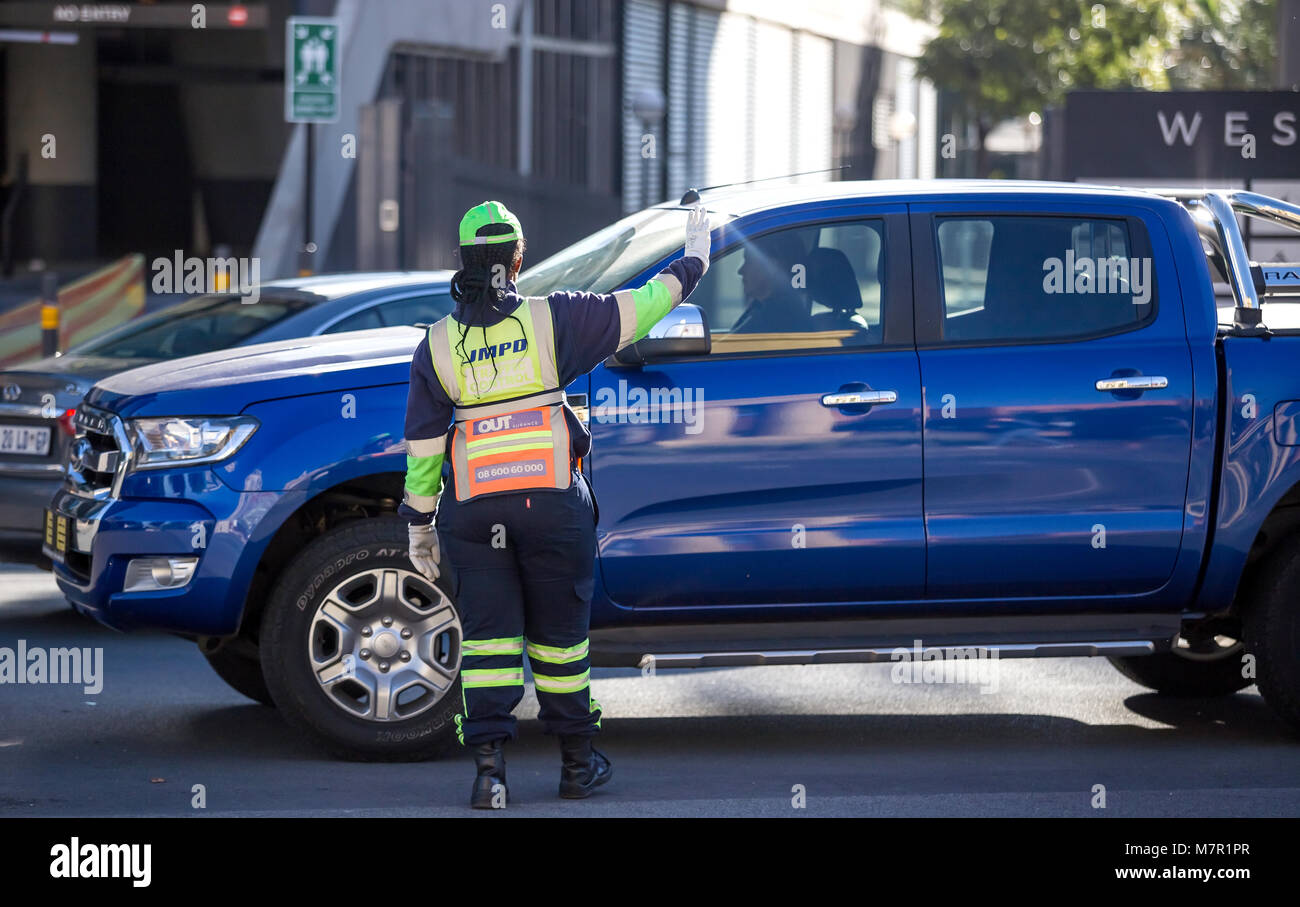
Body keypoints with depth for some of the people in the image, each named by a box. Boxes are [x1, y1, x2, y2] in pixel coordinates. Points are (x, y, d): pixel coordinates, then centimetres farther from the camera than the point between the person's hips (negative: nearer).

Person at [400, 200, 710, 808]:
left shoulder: (437, 345, 2)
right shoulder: (552, 319, -3)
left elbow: (423, 443, 5)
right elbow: (638, 308, 5)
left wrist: (419, 523, 13)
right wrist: (692, 263, 21)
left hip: (474, 509, 1)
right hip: (552, 503, -1)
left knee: (487, 637, 1)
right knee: (558, 633, 12)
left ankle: (488, 766, -12)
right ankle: (577, 763, 23)